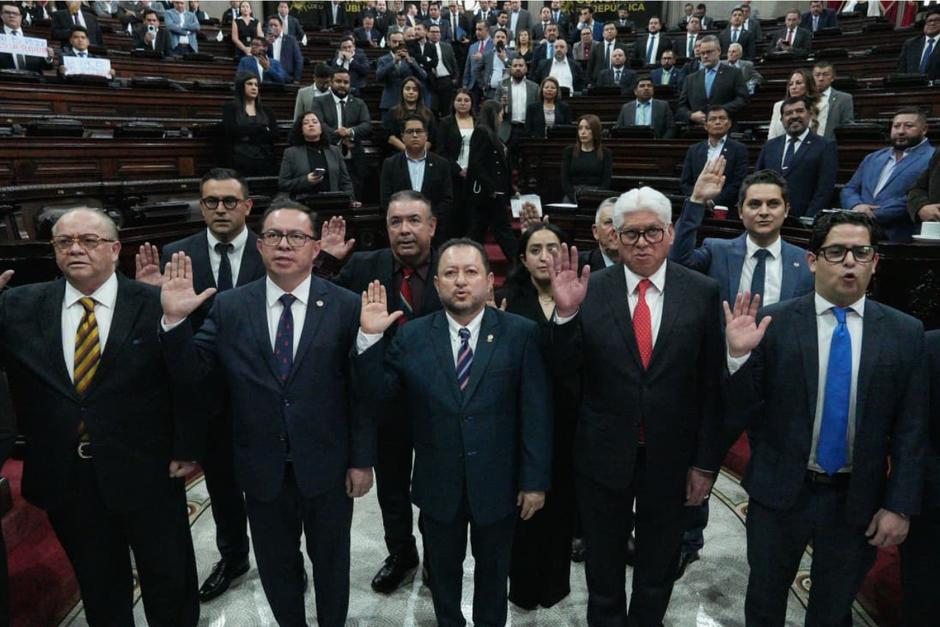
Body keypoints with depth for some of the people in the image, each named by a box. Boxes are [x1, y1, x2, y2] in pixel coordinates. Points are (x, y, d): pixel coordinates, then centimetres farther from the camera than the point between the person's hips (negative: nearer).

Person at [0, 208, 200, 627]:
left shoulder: (156, 304, -11)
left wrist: (186, 449, -7)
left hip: (147, 473, -3)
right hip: (63, 478, 3)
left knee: (169, 578, 17)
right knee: (98, 585, 23)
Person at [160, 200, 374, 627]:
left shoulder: (345, 307, -10)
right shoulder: (229, 307, -4)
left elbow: (361, 389, -7)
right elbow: (188, 374, -5)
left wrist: (362, 460, -5)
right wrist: (174, 320, -22)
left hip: (327, 467, -1)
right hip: (263, 469, 2)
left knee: (331, 562, 21)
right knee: (276, 568, 23)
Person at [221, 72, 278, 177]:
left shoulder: (266, 110, 17)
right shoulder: (230, 107, 9)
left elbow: (274, 135, 4)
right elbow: (231, 130, -7)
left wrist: (249, 136, -8)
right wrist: (262, 128, -5)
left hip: (265, 161, 2)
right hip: (241, 161, -2)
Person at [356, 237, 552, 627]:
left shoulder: (521, 333, -9)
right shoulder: (412, 335, -4)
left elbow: (536, 412, -9)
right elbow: (380, 391, -4)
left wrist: (535, 480, -9)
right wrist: (371, 338, -17)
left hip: (497, 483, -1)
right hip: (438, 483, 1)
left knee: (492, 567, 22)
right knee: (443, 568, 23)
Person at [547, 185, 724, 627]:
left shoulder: (703, 293, -8)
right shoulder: (589, 290, -9)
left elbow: (712, 385, -4)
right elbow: (567, 372, -9)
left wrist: (706, 462, -3)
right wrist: (566, 312, -24)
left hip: (671, 457, 1)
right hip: (604, 453, 0)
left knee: (658, 572, 23)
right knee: (603, 571, 21)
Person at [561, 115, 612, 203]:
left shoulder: (605, 154, 9)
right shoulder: (569, 151, 12)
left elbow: (606, 182, 1)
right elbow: (564, 180, 3)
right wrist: (575, 199, -13)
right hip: (572, 196, 1)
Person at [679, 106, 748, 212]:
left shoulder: (739, 149, 4)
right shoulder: (693, 150, 13)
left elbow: (738, 184, -4)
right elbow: (684, 183, 9)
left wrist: (713, 203, -13)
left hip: (727, 212, -2)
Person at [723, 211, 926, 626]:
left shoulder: (905, 333, -4)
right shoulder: (773, 323, -11)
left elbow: (911, 430, 0)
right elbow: (741, 413, -10)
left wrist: (900, 506, -3)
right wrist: (739, 355, -26)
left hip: (856, 499, 2)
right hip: (780, 491, -1)